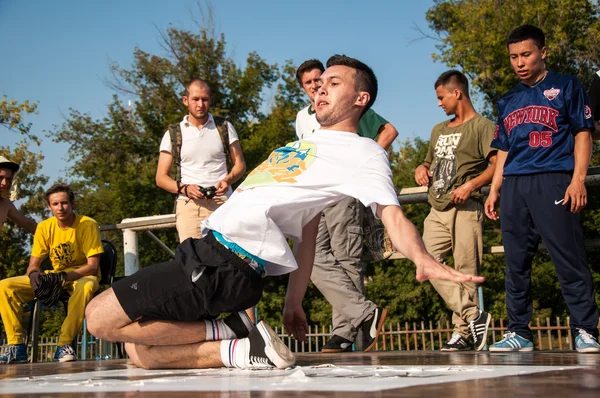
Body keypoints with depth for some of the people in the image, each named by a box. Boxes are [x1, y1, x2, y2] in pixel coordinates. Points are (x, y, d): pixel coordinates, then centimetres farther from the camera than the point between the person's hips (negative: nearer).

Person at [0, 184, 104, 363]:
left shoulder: (88, 225, -14)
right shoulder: (44, 227, -2)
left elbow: (93, 266, -17)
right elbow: (33, 264, 0)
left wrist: (64, 276, -32)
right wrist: (33, 274, -26)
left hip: (82, 277, -4)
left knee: (86, 287, -43)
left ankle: (64, 345, -33)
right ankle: (16, 347, -16)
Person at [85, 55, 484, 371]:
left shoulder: (362, 151, -1)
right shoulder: (310, 144, 25)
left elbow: (393, 214, -16)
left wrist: (424, 260, -37)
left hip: (226, 263, -9)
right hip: (207, 247, 9)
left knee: (100, 319, -12)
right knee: (140, 352, 7)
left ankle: (234, 339, -10)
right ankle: (241, 351, 1)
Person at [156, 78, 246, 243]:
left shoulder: (224, 127, 16)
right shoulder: (173, 135, 13)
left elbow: (240, 164, 16)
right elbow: (161, 177, 11)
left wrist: (227, 180, -7)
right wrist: (184, 188, -9)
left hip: (222, 202, 0)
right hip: (188, 204, 0)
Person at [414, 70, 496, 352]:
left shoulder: (482, 127, 0)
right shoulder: (439, 131, 24)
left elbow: (498, 165, -10)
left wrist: (471, 184, -23)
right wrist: (422, 168, 13)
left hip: (465, 209, -7)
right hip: (437, 211, 7)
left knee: (466, 271, -7)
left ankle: (462, 332, -1)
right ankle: (473, 316, -9)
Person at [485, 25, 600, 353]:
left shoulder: (565, 87, 8)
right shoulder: (507, 101, 21)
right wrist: (494, 190, 14)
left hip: (553, 180, -5)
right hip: (514, 186, 5)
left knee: (569, 260, -9)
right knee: (516, 264, 5)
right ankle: (519, 331, 11)